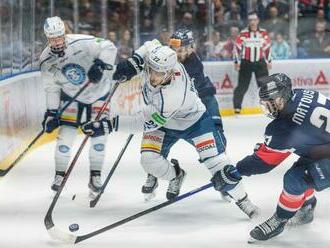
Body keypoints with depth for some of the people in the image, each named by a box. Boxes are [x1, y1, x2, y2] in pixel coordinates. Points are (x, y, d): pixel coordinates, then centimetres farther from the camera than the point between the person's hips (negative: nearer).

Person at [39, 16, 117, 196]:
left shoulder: (82, 43, -25)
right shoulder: (46, 61, -13)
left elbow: (108, 47, -22)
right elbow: (52, 88, -6)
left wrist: (101, 65, -37)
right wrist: (51, 113, -12)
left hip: (98, 93, -2)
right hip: (70, 96, 2)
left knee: (99, 136, -3)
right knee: (65, 135, -7)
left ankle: (95, 177, 11)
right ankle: (59, 176, 8)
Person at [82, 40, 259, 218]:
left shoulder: (172, 96, -43)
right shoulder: (155, 56, -29)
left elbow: (145, 122, -36)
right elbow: (149, 46, -3)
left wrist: (109, 126, -39)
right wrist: (132, 63, -20)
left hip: (194, 121, -6)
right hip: (162, 122, 6)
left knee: (216, 160, -15)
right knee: (149, 160, -13)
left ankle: (241, 199, 5)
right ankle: (175, 175, 20)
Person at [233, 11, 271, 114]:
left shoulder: (263, 33, 4)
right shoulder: (243, 33, -6)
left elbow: (267, 47, 13)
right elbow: (237, 47, -4)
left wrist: (269, 61, 15)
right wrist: (237, 61, -7)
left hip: (260, 62, 3)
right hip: (246, 62, -3)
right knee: (242, 85, -4)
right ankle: (237, 107, -1)